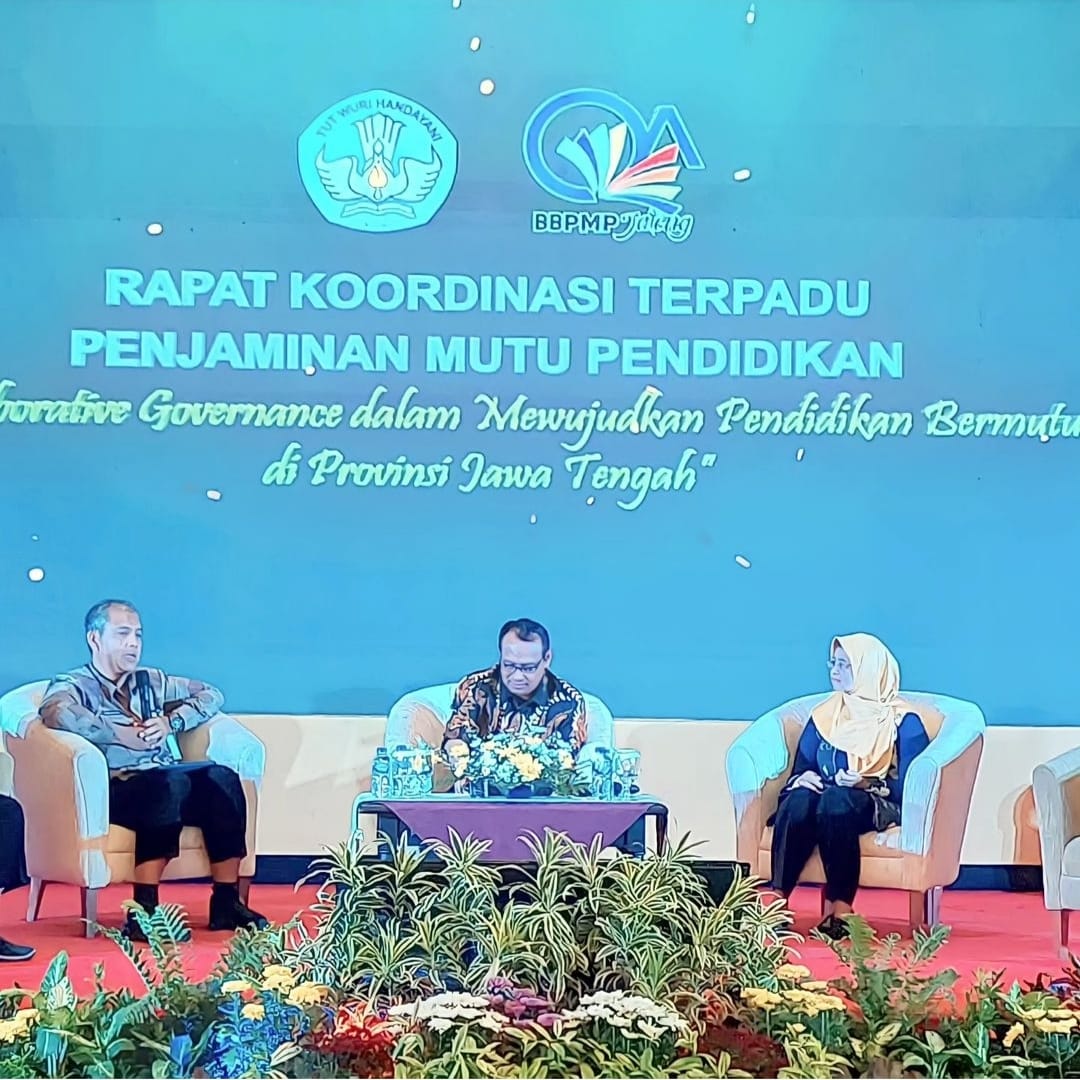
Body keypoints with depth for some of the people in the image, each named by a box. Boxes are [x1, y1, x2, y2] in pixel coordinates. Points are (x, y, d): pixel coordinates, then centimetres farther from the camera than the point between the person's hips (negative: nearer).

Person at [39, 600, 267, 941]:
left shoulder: (151, 681, 25)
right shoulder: (73, 685, 7)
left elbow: (211, 695, 22)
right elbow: (55, 712, -17)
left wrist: (171, 722, 4)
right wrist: (121, 735, -17)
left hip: (170, 781, 5)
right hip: (116, 788, -5)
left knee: (221, 777, -25)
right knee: (171, 782, -36)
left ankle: (226, 901, -24)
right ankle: (143, 911, -38)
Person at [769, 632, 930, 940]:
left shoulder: (902, 720, 4)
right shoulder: (823, 715, 19)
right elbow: (800, 768, 17)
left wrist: (867, 783, -18)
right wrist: (803, 778, -7)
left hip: (878, 806, -4)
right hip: (825, 797, 4)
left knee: (835, 801, -39)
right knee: (799, 801, -33)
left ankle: (840, 908, -41)